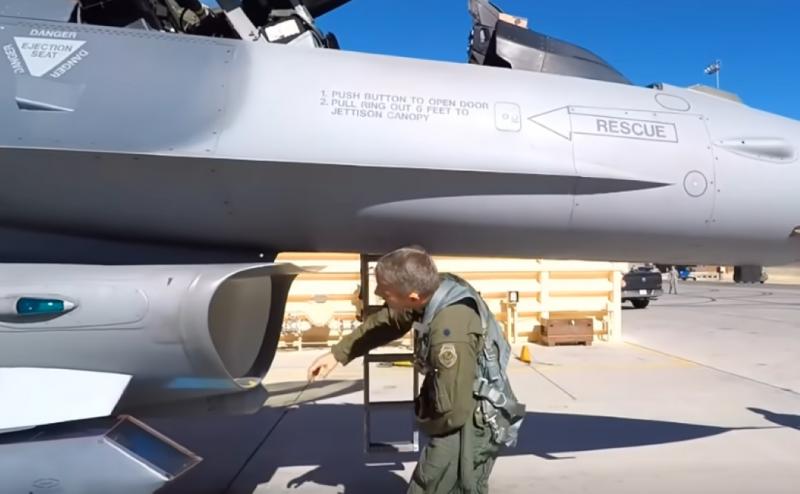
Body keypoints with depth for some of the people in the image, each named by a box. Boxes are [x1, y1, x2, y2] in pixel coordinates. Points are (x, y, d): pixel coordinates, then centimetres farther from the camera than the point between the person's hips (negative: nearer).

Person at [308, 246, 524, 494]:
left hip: (468, 426, -9)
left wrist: (424, 422, -6)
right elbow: (385, 322, 5)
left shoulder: (450, 334, -38)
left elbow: (453, 411, -30)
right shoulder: (439, 287, -11)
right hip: (466, 416, 9)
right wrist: (338, 353, 6)